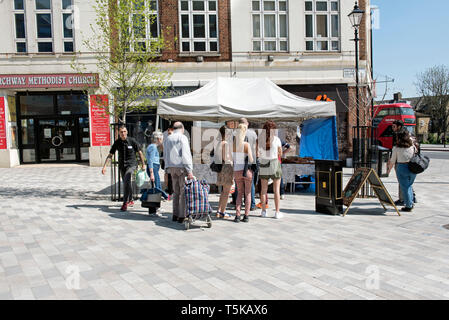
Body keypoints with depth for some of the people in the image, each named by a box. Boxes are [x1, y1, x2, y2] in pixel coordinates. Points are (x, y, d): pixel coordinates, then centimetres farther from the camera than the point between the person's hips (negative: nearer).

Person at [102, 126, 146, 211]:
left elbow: (140, 153, 2)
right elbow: (110, 155, 2)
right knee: (126, 184, 14)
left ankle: (125, 203, -20)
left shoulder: (132, 141, -7)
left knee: (126, 181, -24)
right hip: (122, 166, 4)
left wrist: (143, 164, 3)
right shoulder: (117, 143, 1)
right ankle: (130, 200, 34)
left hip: (131, 164, -4)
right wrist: (104, 166, -8)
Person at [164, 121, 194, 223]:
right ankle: (182, 216, -4)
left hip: (172, 167, 6)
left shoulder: (168, 138, 15)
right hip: (181, 167, -6)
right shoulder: (182, 138, -5)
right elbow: (186, 155, -13)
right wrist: (189, 171, -14)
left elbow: (165, 155, 18)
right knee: (183, 192, -3)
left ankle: (175, 215, 15)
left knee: (176, 191, 13)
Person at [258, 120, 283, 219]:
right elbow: (280, 153, 2)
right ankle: (277, 212, 6)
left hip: (263, 164, 2)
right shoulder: (276, 139, -7)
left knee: (263, 189, 11)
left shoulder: (259, 139, -2)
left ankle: (264, 211, 14)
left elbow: (257, 154, 0)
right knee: (276, 189, 4)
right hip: (275, 164, -2)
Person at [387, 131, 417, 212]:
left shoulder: (396, 148, -5)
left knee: (404, 187, 6)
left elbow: (392, 161, 2)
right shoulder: (412, 147, 5)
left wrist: (389, 169, 18)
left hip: (401, 167, -4)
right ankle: (411, 203, 27)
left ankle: (408, 206, 11)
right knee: (409, 186, 21)